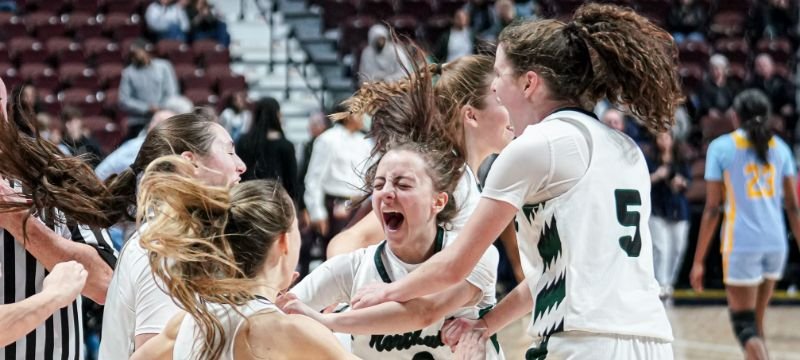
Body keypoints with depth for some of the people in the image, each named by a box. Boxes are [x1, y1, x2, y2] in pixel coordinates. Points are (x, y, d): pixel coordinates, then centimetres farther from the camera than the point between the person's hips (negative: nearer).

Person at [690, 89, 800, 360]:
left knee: (745, 325, -3)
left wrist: (698, 260, -1)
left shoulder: (721, 147, -2)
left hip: (741, 244, -4)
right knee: (756, 322, 20)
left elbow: (712, 209, -5)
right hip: (776, 243, 4)